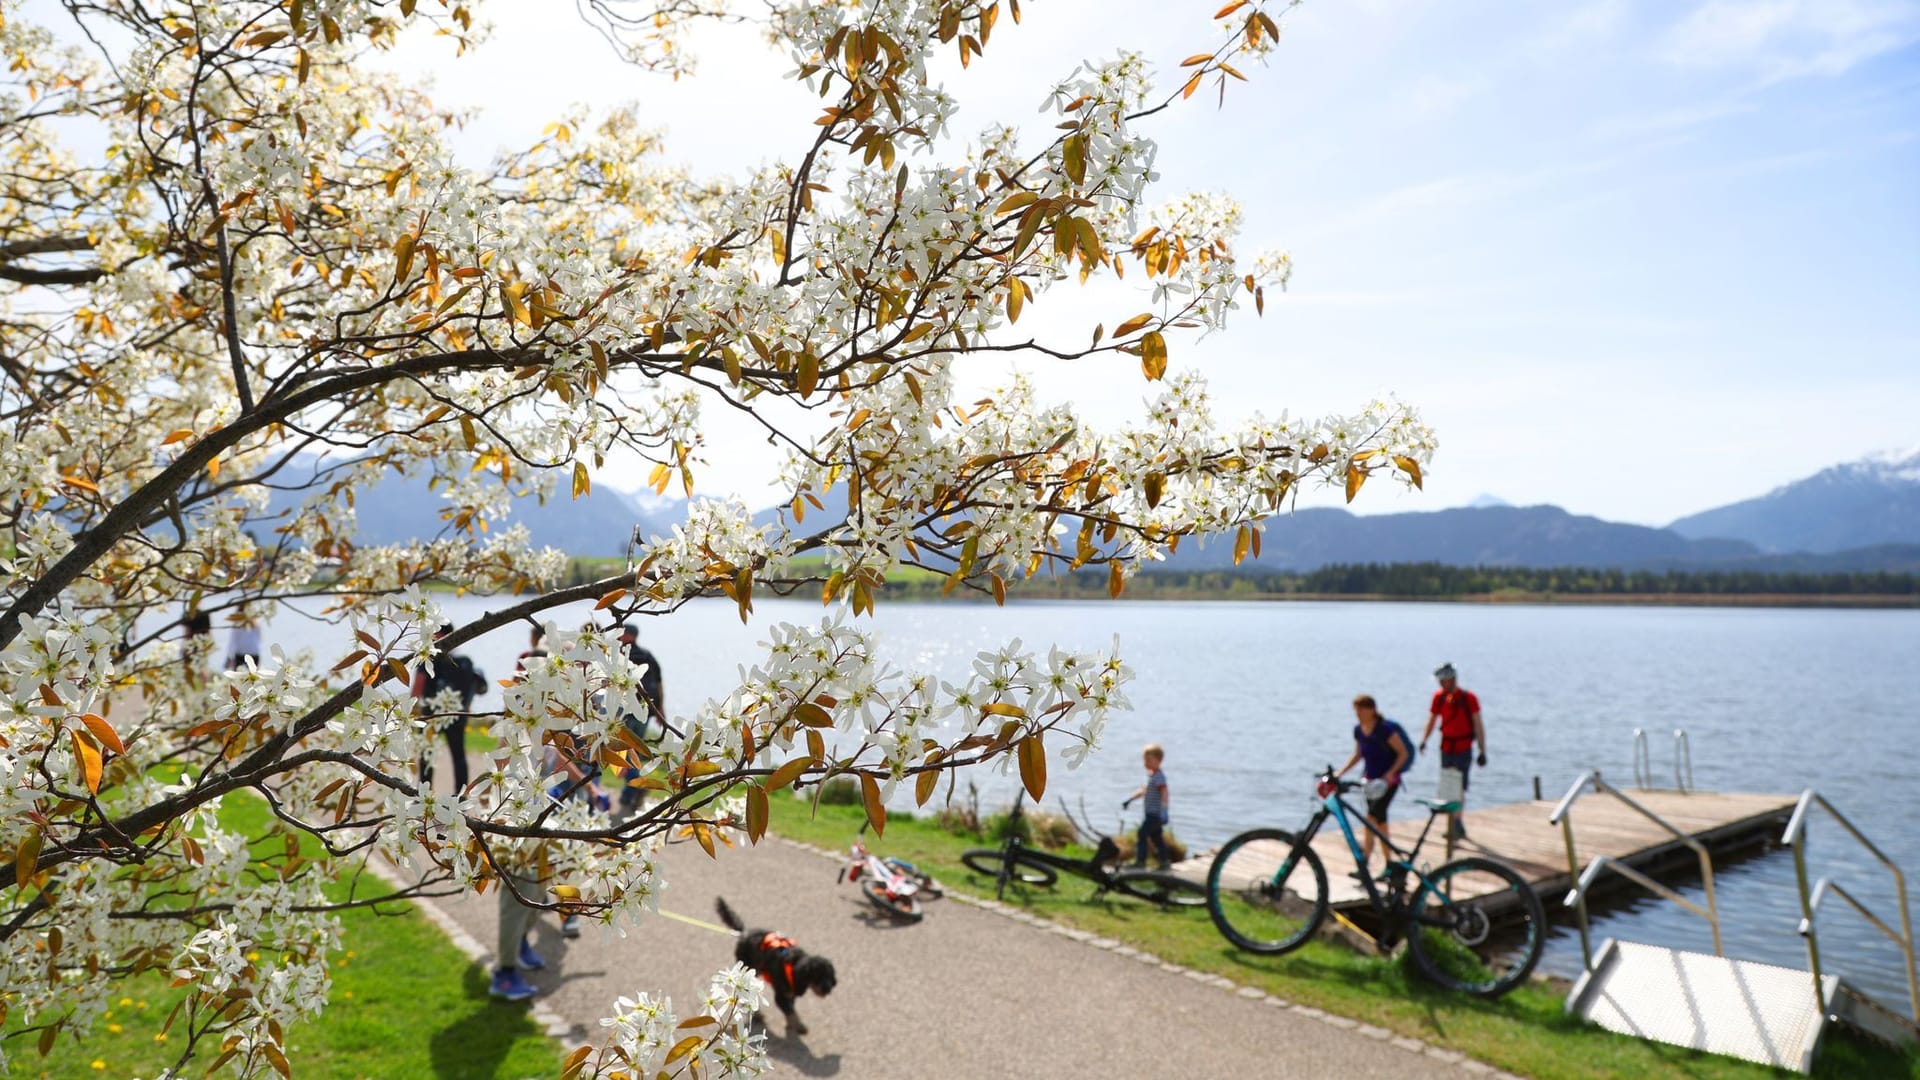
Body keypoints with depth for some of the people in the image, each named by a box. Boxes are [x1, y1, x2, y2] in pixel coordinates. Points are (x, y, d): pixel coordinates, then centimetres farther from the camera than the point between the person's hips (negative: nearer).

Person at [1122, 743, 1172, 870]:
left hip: (1154, 813, -9)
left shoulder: (1159, 776, -17)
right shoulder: (1151, 775, 13)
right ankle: (1165, 861, 18)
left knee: (1141, 835, -10)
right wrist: (1130, 799, 30)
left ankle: (1140, 861, -8)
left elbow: (1164, 793, -26)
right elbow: (1144, 790, 26)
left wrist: (1163, 811, -36)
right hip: (1150, 813, 9)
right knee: (1156, 837, 13)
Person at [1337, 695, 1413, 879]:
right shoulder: (1358, 730, 3)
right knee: (1379, 820, 11)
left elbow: (1404, 753, -14)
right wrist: (1341, 772, 6)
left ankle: (1364, 861, -18)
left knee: (1372, 816, -18)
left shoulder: (1385, 729, -18)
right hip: (1370, 779, 7)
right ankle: (1389, 863, 19)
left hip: (1388, 781, -7)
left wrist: (1390, 773, -24)